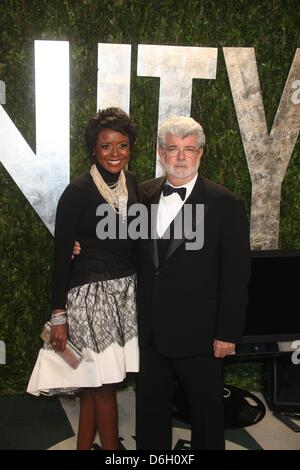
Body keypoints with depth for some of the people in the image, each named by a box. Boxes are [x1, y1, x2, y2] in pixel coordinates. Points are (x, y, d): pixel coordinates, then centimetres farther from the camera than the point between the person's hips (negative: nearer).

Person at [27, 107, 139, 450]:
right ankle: (110, 447, 23)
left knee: (95, 383, 15)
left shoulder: (133, 184, 5)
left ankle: (84, 446, 31)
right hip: (91, 293, -5)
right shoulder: (78, 192, -13)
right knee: (104, 384, 4)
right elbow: (61, 255, -10)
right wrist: (59, 315, -9)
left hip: (127, 290, 6)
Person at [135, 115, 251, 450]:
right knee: (150, 411, 18)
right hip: (149, 331, 4)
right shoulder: (144, 195, 4)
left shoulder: (225, 204, -9)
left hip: (198, 335, -4)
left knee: (206, 413, 14)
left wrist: (227, 334, -10)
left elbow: (236, 276, -9)